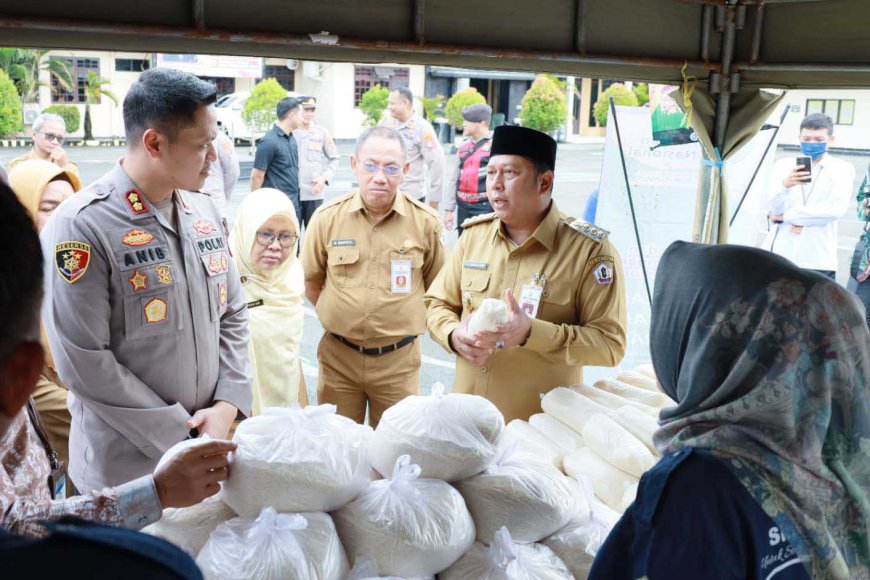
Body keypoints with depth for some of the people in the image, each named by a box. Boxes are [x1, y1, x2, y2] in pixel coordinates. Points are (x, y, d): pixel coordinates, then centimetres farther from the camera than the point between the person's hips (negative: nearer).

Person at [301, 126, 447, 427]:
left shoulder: (426, 222, -7)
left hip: (398, 359, -1)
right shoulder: (327, 217, -5)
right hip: (338, 356, 1)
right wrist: (336, 318, 6)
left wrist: (405, 324, 3)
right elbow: (311, 281, 9)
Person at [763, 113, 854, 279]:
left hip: (818, 261, -2)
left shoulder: (842, 169, 3)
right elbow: (773, 207, -4)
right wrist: (785, 185, -26)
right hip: (779, 255, 2)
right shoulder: (783, 165, 8)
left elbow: (837, 209, -11)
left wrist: (784, 216, -7)